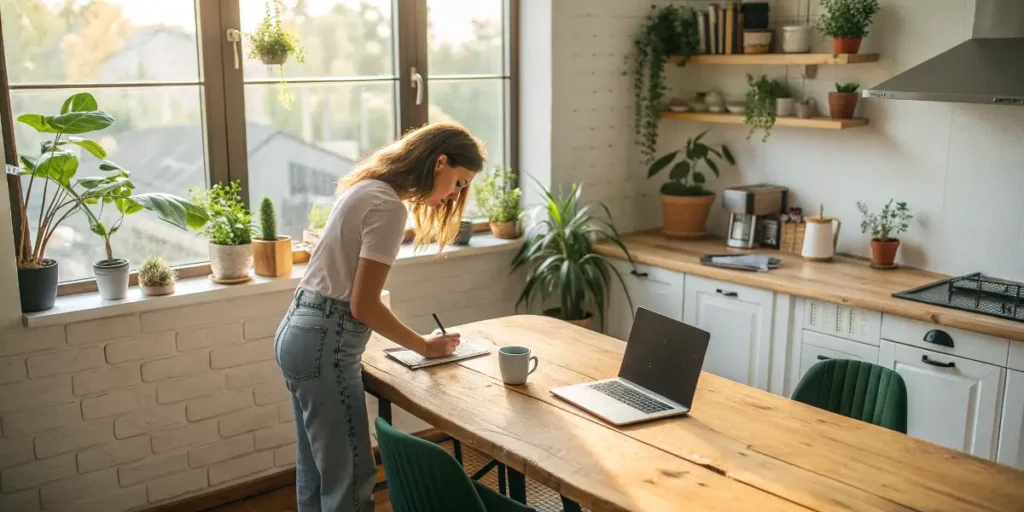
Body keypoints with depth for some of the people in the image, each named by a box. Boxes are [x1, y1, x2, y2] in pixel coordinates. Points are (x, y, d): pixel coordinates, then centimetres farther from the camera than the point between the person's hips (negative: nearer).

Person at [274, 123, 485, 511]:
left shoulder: (369, 188, 12)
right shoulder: (388, 206, -17)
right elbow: (364, 305, -18)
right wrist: (424, 347, -6)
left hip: (302, 333, 10)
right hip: (324, 344, -10)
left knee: (317, 473, 18)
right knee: (350, 478, -2)